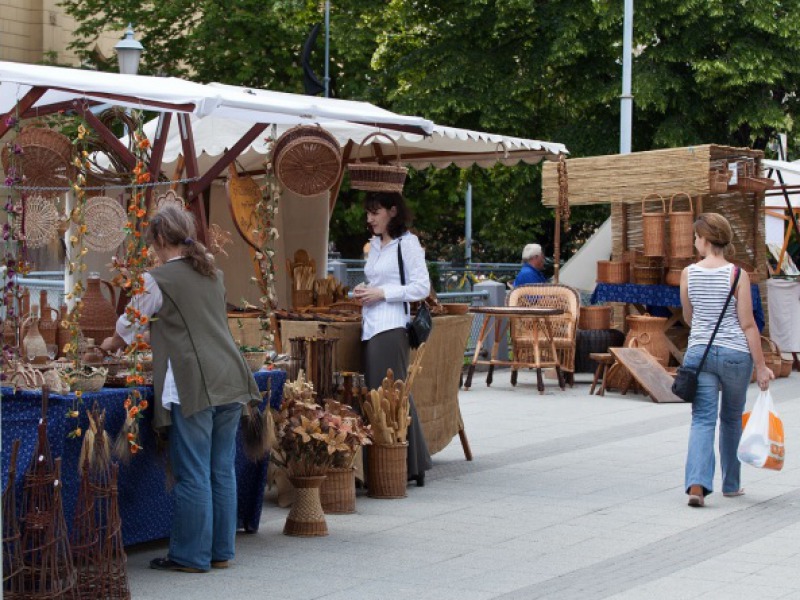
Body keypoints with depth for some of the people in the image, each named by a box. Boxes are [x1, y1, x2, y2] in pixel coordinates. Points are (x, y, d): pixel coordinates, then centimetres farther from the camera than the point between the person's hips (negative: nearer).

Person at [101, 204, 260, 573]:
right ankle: (221, 551, 18)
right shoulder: (212, 274, 17)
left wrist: (111, 344, 32)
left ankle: (191, 556, 6)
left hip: (192, 386, -7)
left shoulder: (158, 279, -3)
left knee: (193, 473, 0)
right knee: (223, 470, 11)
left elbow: (129, 326, 10)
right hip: (230, 381, 7)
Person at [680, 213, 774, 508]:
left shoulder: (688, 274, -1)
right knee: (731, 418, 17)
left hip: (699, 351, 1)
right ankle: (730, 484, 29)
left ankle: (697, 484, -20)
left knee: (702, 420, -1)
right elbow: (748, 324, -9)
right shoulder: (737, 274, -7)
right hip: (735, 352, -1)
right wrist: (760, 365, -5)